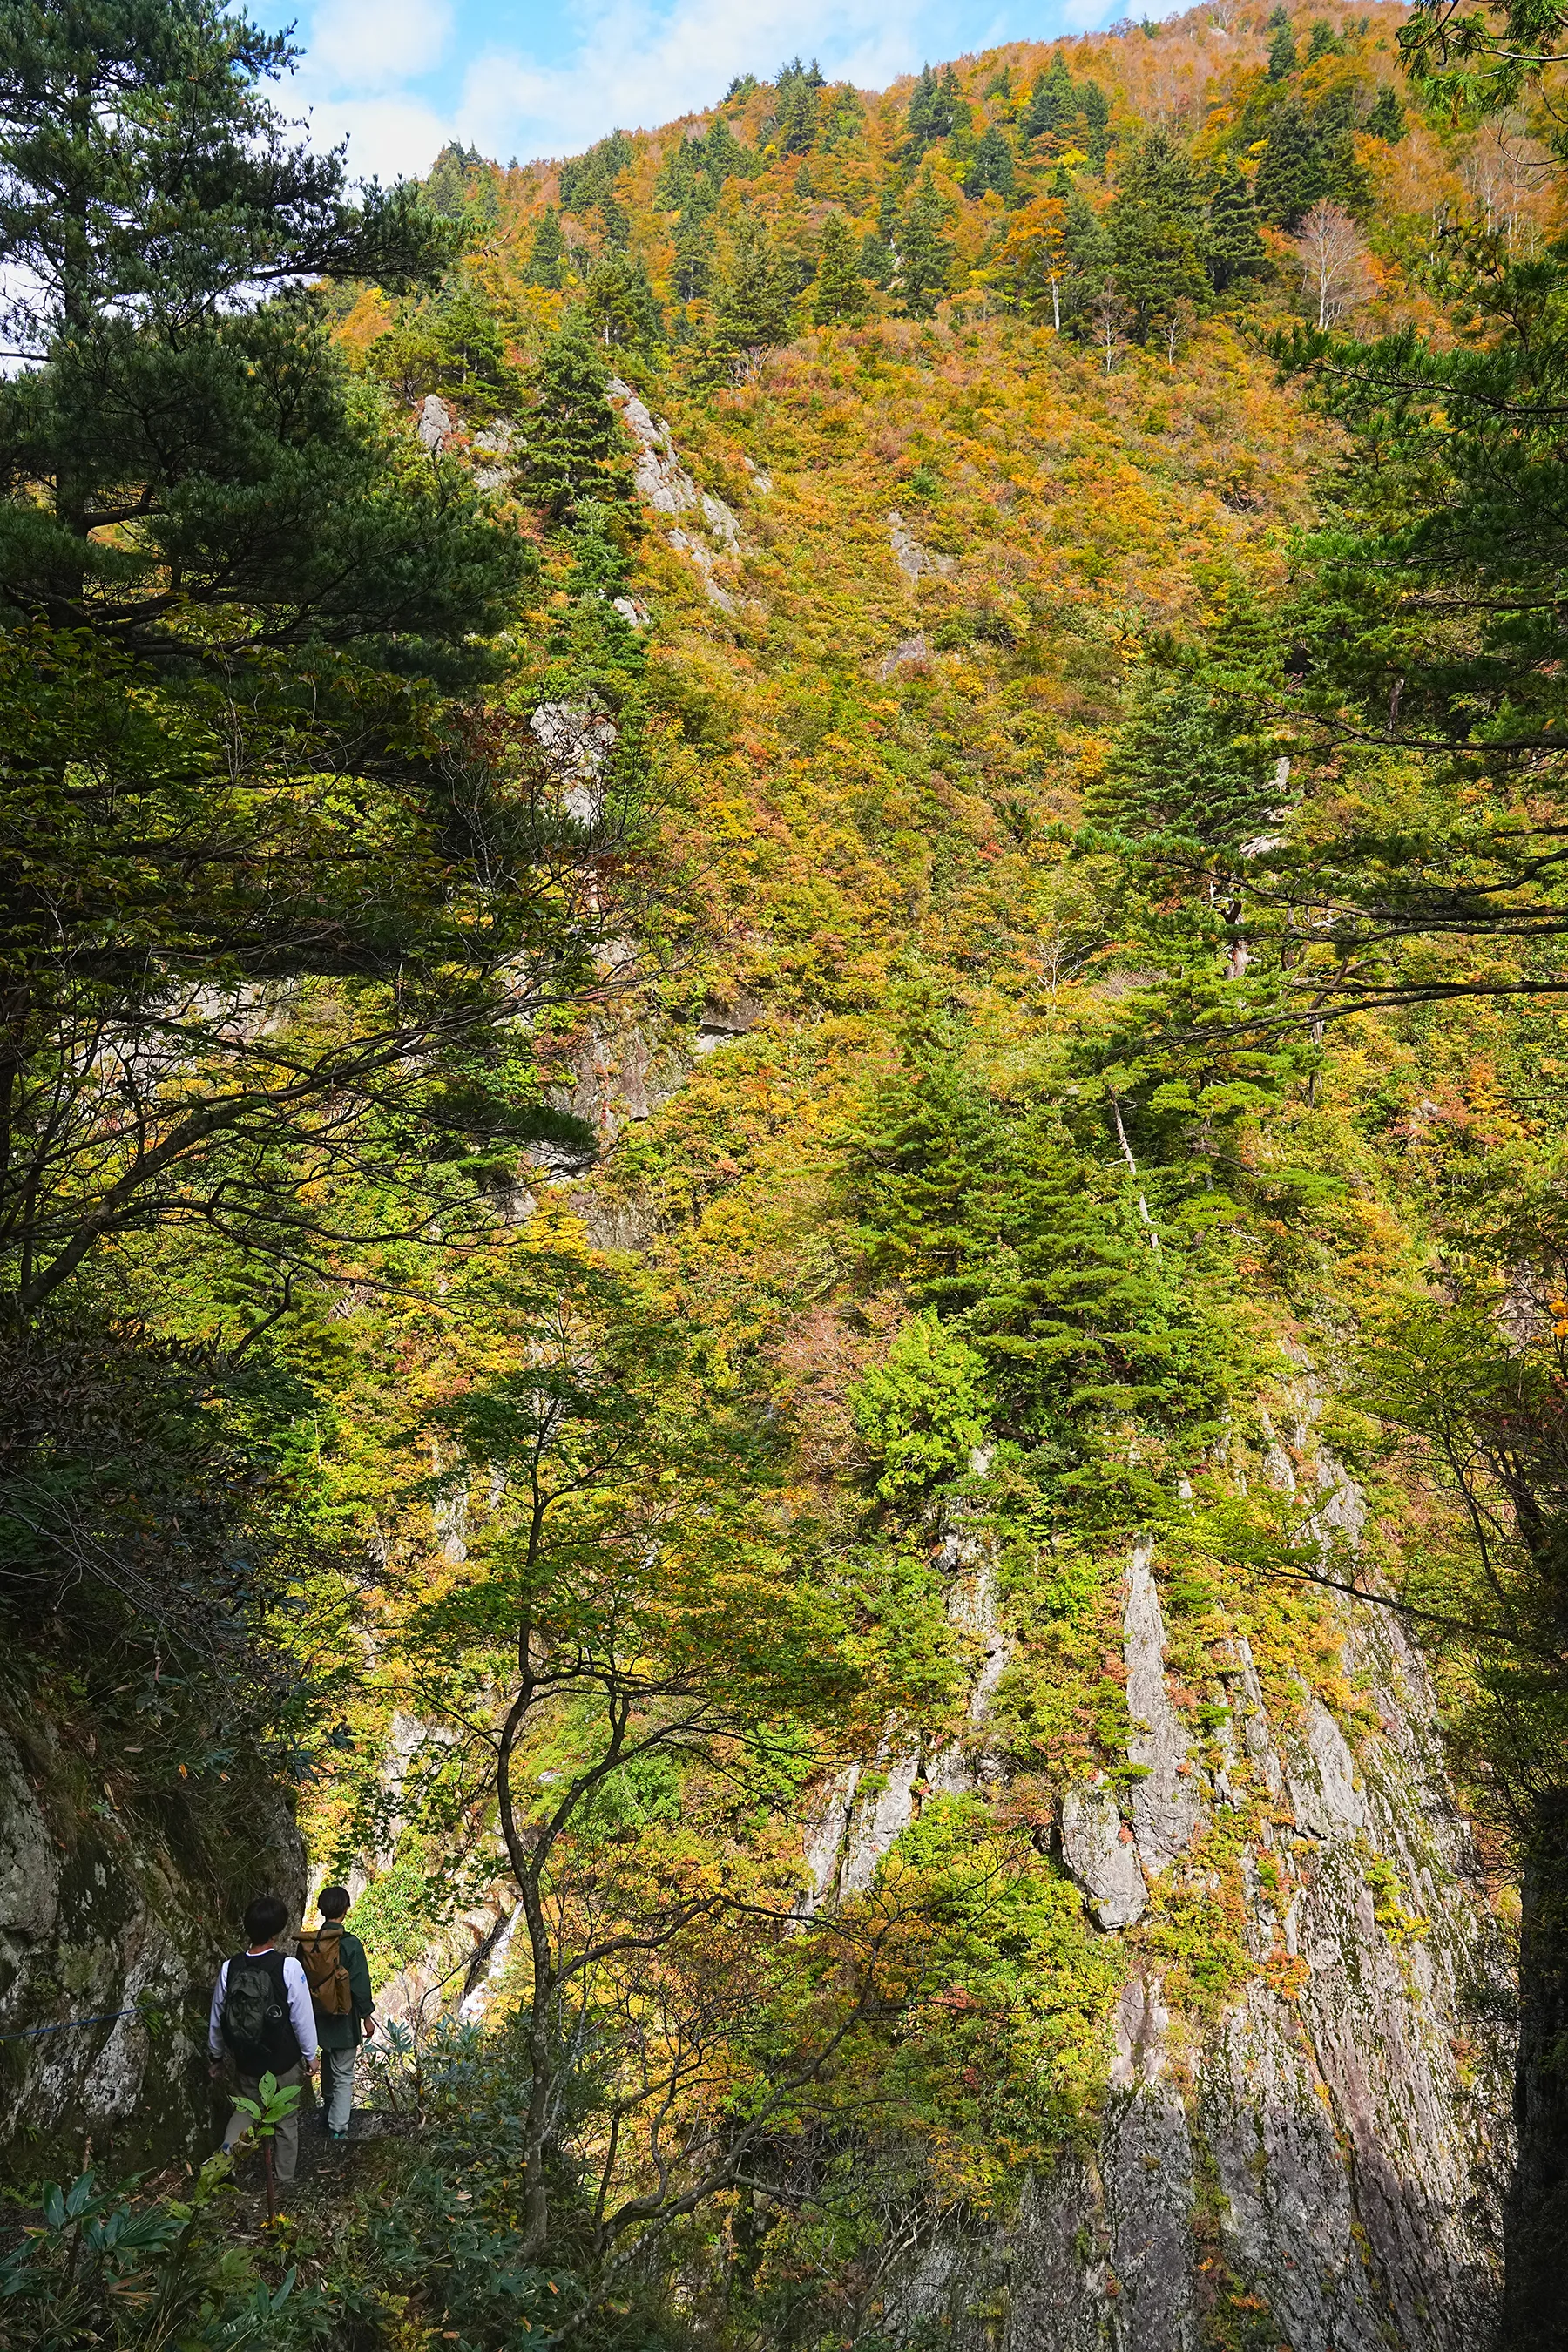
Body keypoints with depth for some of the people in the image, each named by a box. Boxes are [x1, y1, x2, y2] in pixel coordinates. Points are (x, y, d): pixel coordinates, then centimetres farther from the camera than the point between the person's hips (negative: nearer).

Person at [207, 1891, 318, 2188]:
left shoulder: (229, 1968, -14)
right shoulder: (289, 1968, -24)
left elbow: (216, 2018, -1)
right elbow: (302, 2018, -16)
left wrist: (216, 2055, 16)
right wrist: (309, 2055, -1)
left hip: (247, 2061, 2)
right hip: (284, 2062, -2)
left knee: (244, 2108, 26)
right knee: (286, 2119, 18)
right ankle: (284, 2177, 31)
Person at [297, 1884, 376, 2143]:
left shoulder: (306, 1945, -6)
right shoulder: (350, 1945, -22)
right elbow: (360, 1986, -18)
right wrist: (367, 2017, -6)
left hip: (318, 2016, 6)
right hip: (344, 2020, -6)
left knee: (328, 2063, 27)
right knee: (343, 2074, 6)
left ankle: (330, 2110, 42)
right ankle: (337, 2127, 9)